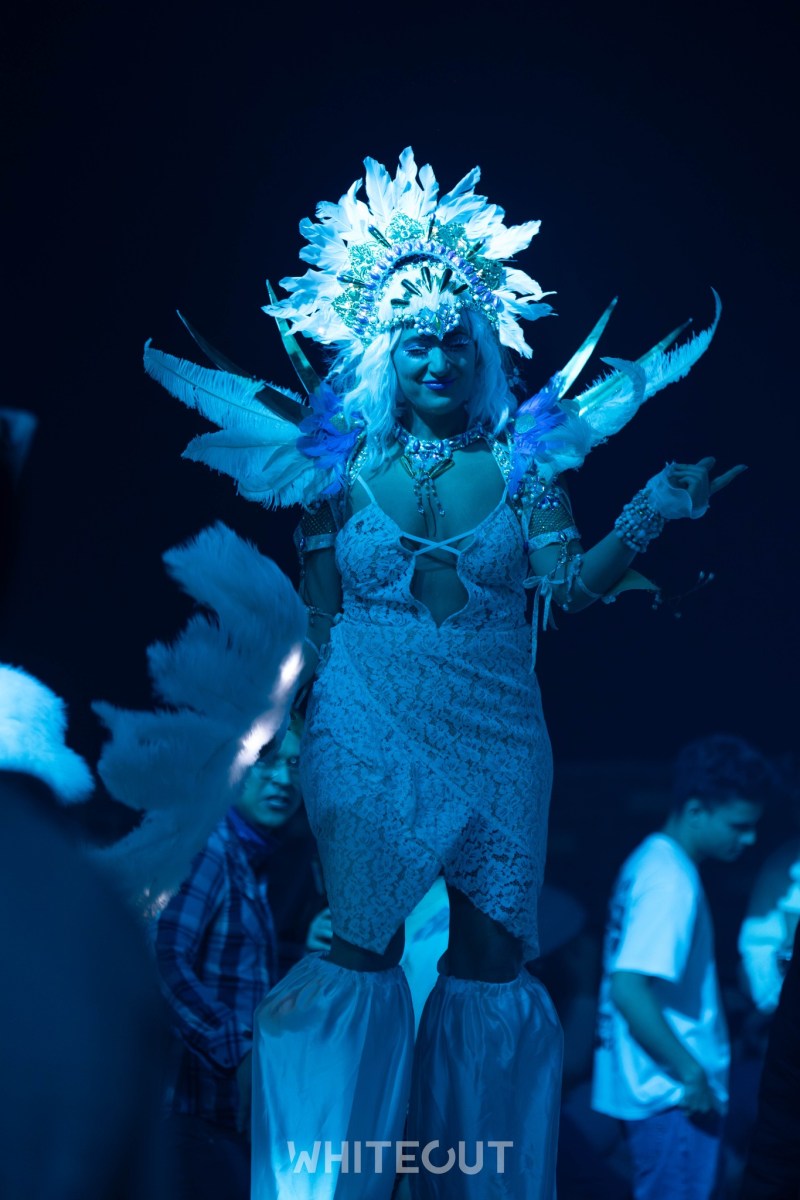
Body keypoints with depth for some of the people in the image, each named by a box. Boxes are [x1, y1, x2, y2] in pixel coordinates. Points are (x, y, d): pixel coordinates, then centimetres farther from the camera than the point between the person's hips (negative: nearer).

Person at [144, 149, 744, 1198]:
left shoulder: (522, 458, 4)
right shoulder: (345, 463, 4)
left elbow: (568, 588, -5)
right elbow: (320, 614, 7)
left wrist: (647, 519, -17)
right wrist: (311, 724, 3)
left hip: (493, 737, 1)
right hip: (370, 737, -1)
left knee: (493, 956, 4)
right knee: (360, 947, 2)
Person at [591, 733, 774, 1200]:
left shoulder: (652, 858, 9)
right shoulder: (671, 880, -20)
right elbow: (627, 988, -29)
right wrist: (690, 1073, -23)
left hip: (655, 1088, 10)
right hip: (673, 1094, -10)